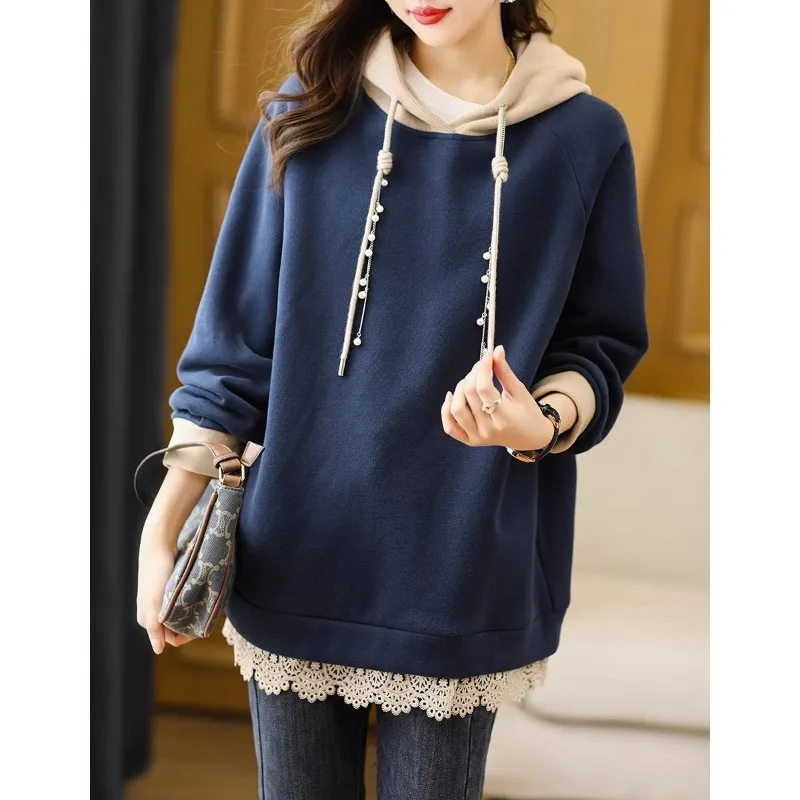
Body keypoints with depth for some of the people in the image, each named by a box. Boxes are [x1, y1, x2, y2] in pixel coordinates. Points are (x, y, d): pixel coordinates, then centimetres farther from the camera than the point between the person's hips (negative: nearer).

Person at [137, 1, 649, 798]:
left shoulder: (584, 136, -2)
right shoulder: (313, 111, 0)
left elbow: (598, 350, 5)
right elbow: (238, 336, 2)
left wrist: (543, 422, -18)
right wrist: (163, 525, -2)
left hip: (463, 573, -1)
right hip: (298, 553, 1)